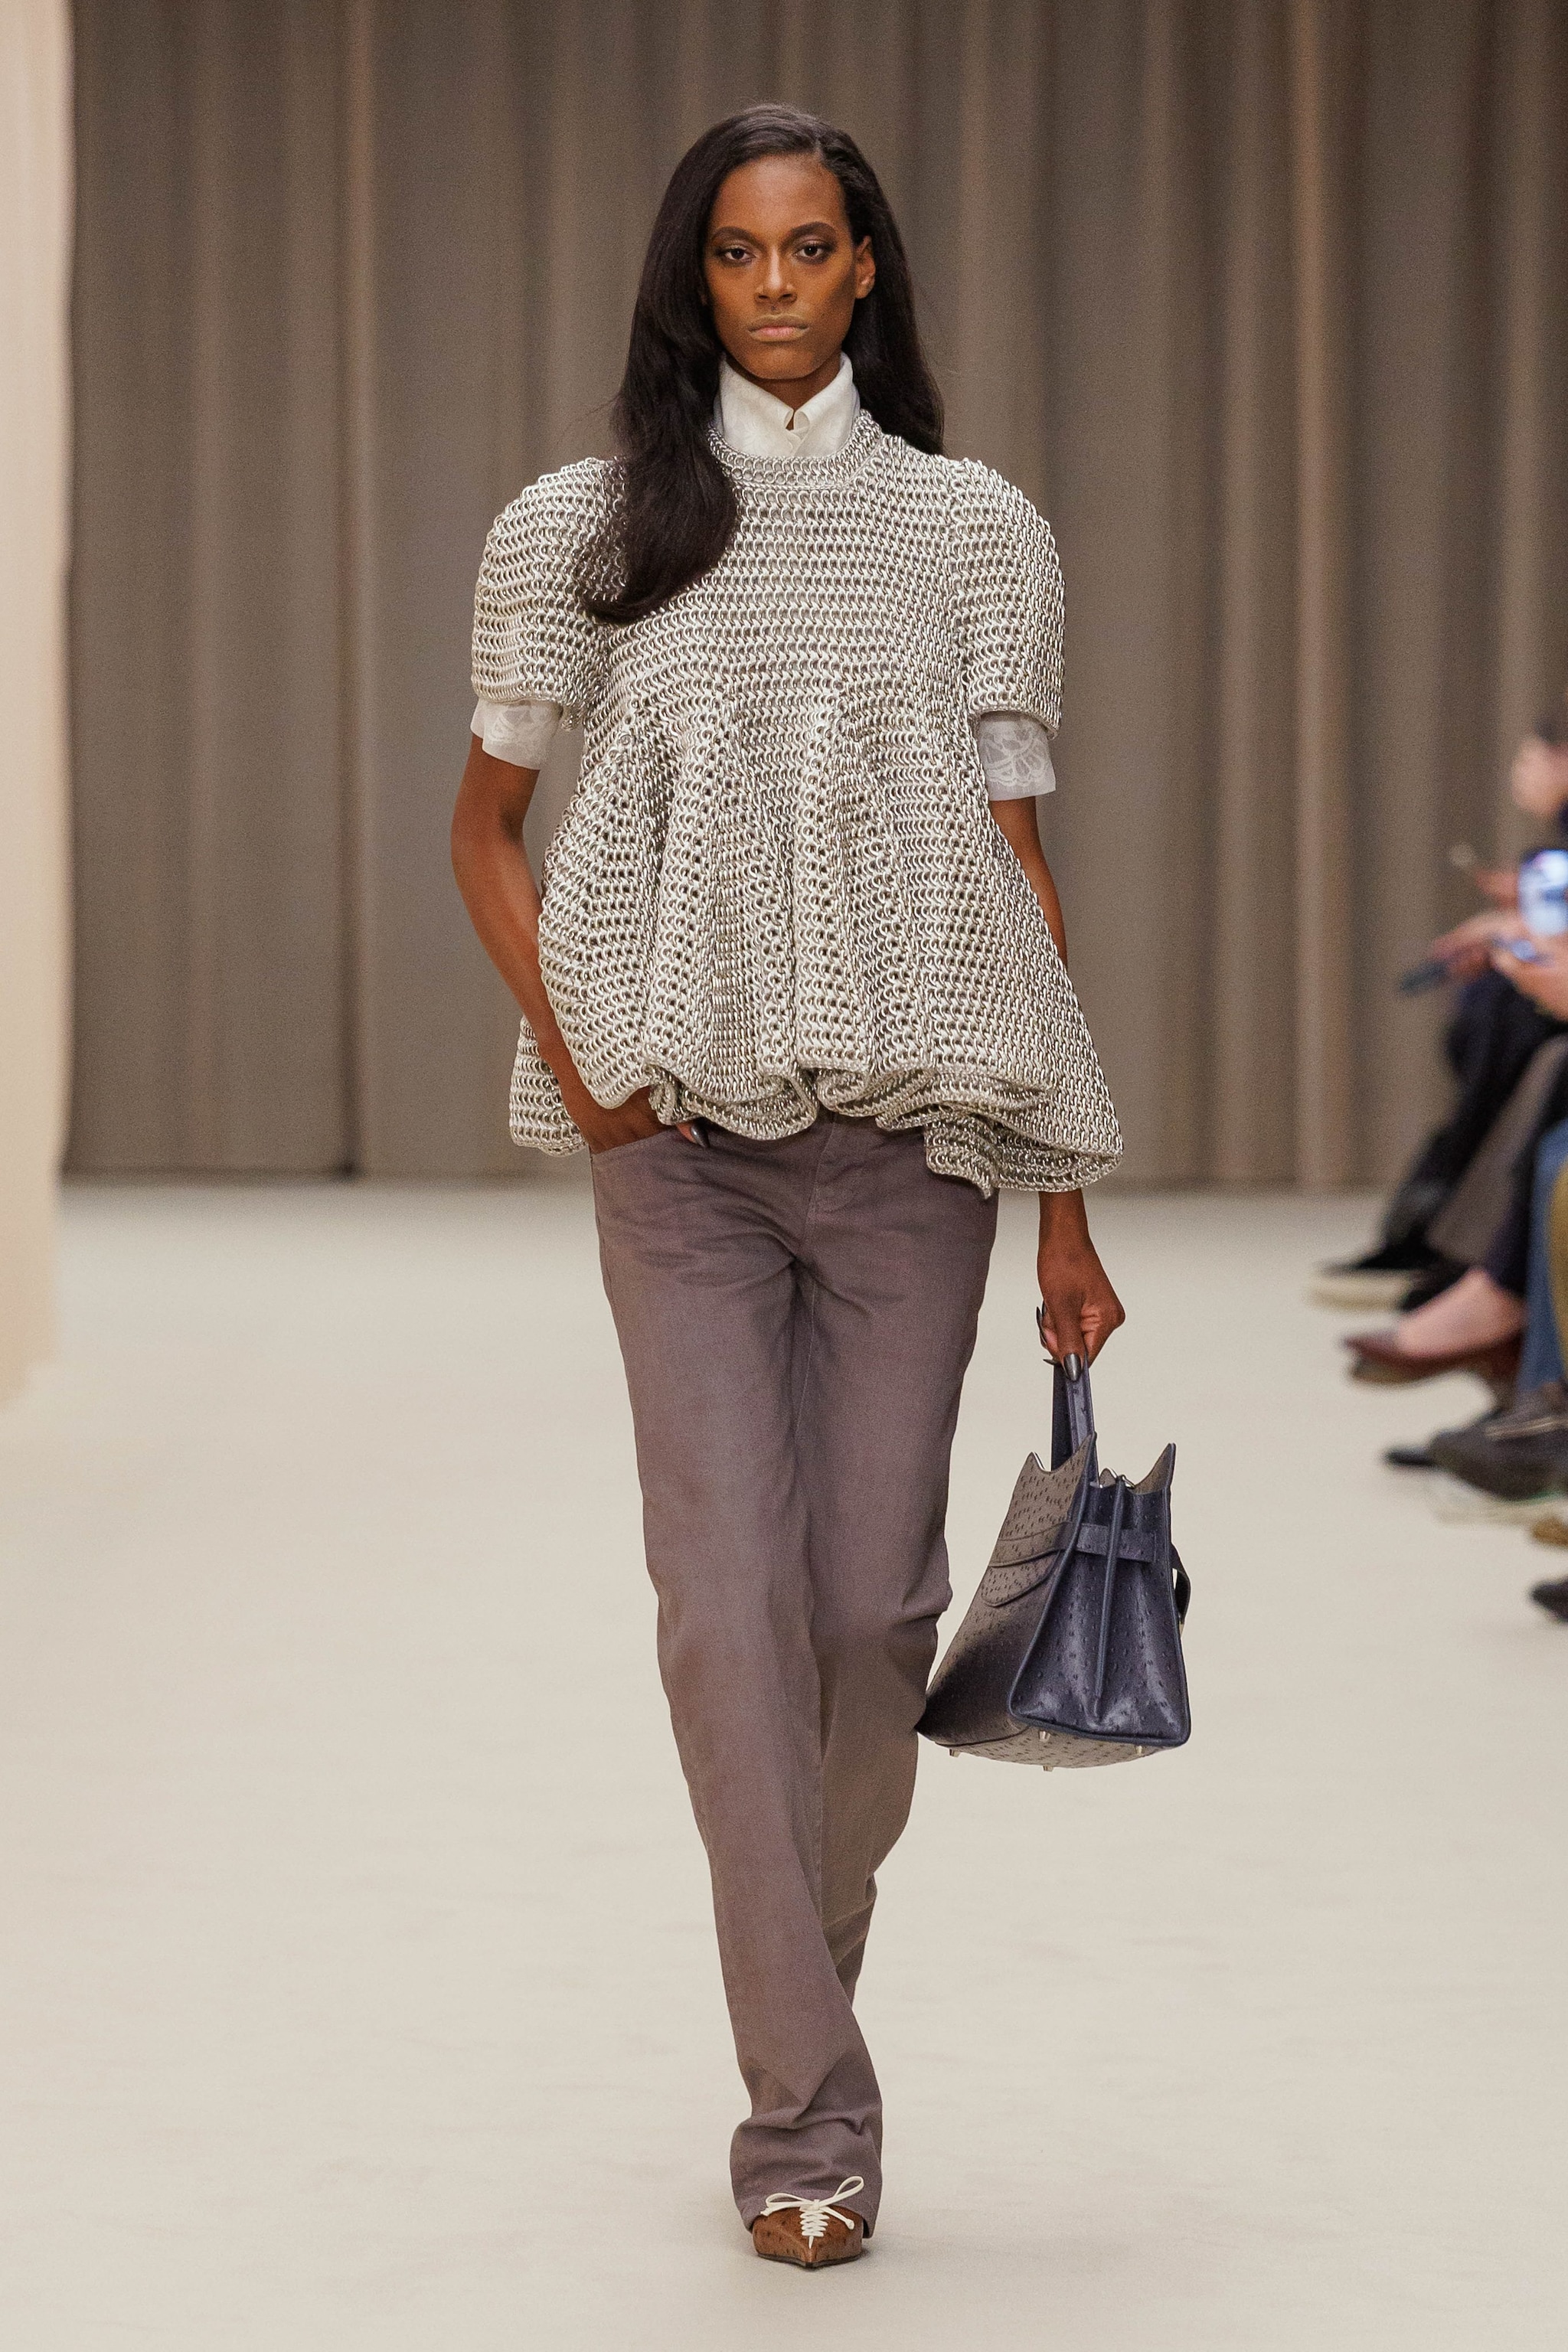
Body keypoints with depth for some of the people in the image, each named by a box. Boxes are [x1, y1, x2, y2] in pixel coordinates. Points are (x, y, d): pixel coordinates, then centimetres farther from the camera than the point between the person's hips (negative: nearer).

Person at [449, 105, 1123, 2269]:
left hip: (911, 1135, 1)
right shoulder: (584, 531, 6)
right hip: (682, 1141, 0)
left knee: (874, 1600, 1)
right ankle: (809, 2117, -3)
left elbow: (1019, 871, 6)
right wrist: (573, 1053, -2)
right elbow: (484, 826, 15)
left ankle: (812, 1940, 30)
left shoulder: (977, 534, 7)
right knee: (730, 1603, -8)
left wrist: (1068, 1203, 3)